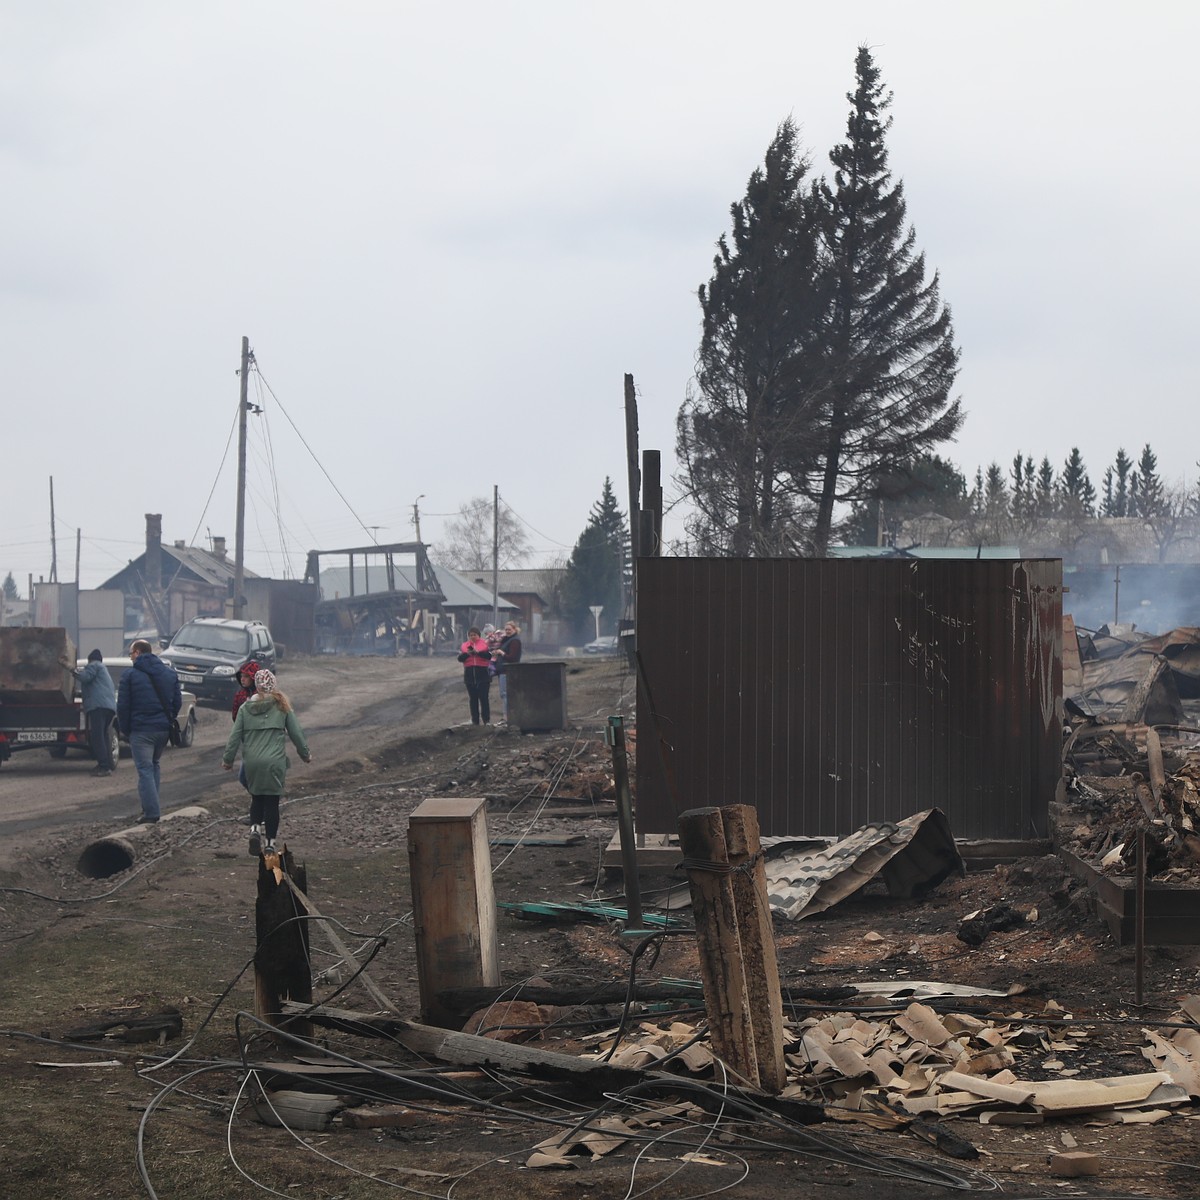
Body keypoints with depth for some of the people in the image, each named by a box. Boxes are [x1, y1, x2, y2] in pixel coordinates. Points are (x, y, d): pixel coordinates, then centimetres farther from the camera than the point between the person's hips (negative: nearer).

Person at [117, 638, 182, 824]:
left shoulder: (130, 675, -6)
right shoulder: (170, 673, 10)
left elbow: (123, 706, -7)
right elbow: (177, 702, 10)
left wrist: (125, 730, 2)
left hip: (141, 730, -5)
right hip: (163, 729, 5)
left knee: (145, 770, -4)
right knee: (154, 765, 21)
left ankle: (151, 812, -11)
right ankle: (151, 807, 21)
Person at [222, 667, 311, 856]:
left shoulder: (245, 708, 3)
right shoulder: (282, 706, 0)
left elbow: (235, 736, 4)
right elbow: (296, 732, 4)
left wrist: (228, 759, 15)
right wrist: (306, 753, 17)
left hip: (252, 762, 2)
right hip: (275, 761, -2)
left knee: (257, 798, 17)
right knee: (272, 801, 4)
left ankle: (254, 828, -6)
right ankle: (270, 843, 3)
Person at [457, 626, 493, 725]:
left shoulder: (484, 643, 2)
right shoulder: (465, 645, 12)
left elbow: (489, 655, -9)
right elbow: (460, 658, 4)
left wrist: (478, 652, -20)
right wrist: (467, 654, -14)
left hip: (483, 674, -4)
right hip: (469, 675, 4)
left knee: (484, 698, -5)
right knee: (473, 699, 7)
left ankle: (487, 720, -3)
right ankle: (474, 721, 12)